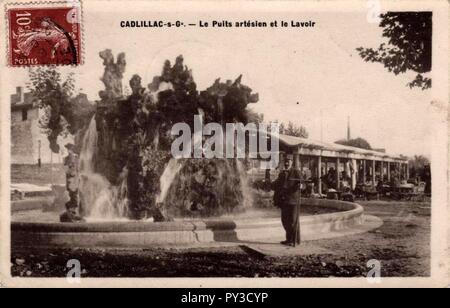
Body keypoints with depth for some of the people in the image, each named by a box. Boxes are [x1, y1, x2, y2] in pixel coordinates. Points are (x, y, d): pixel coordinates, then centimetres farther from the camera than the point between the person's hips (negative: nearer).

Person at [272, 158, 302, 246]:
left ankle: (294, 240, 4)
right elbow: (277, 185, 21)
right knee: (285, 220, 11)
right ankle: (289, 239, 22)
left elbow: (300, 184, -12)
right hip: (284, 200, 7)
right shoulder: (281, 173, 14)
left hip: (293, 199, -7)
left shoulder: (296, 172, -5)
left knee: (293, 220, -3)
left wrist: (299, 184, -32)